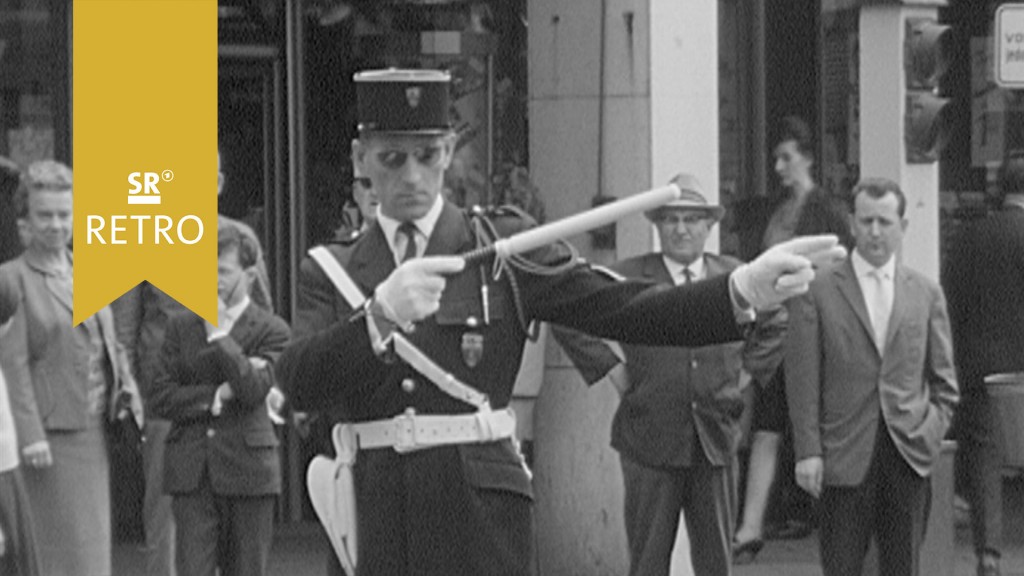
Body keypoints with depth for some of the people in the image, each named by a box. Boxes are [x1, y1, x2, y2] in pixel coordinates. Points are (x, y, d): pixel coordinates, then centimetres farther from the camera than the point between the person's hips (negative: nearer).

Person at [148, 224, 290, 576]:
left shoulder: (271, 330, 1)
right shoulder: (180, 326, 10)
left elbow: (254, 390, -15)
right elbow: (160, 398, 2)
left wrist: (218, 334, -12)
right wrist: (217, 396, -10)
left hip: (248, 469, -1)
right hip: (191, 472, 1)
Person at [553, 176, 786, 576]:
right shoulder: (628, 278, -2)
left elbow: (776, 327, 23)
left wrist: (746, 366, 10)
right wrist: (610, 368, -5)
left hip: (715, 440, 2)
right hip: (650, 441, -2)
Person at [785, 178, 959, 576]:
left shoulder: (926, 293, 11)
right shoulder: (818, 292, 1)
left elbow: (944, 379, 14)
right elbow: (803, 379, -2)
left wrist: (933, 431, 0)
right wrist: (807, 451, -8)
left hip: (909, 454, 3)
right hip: (845, 454, -3)